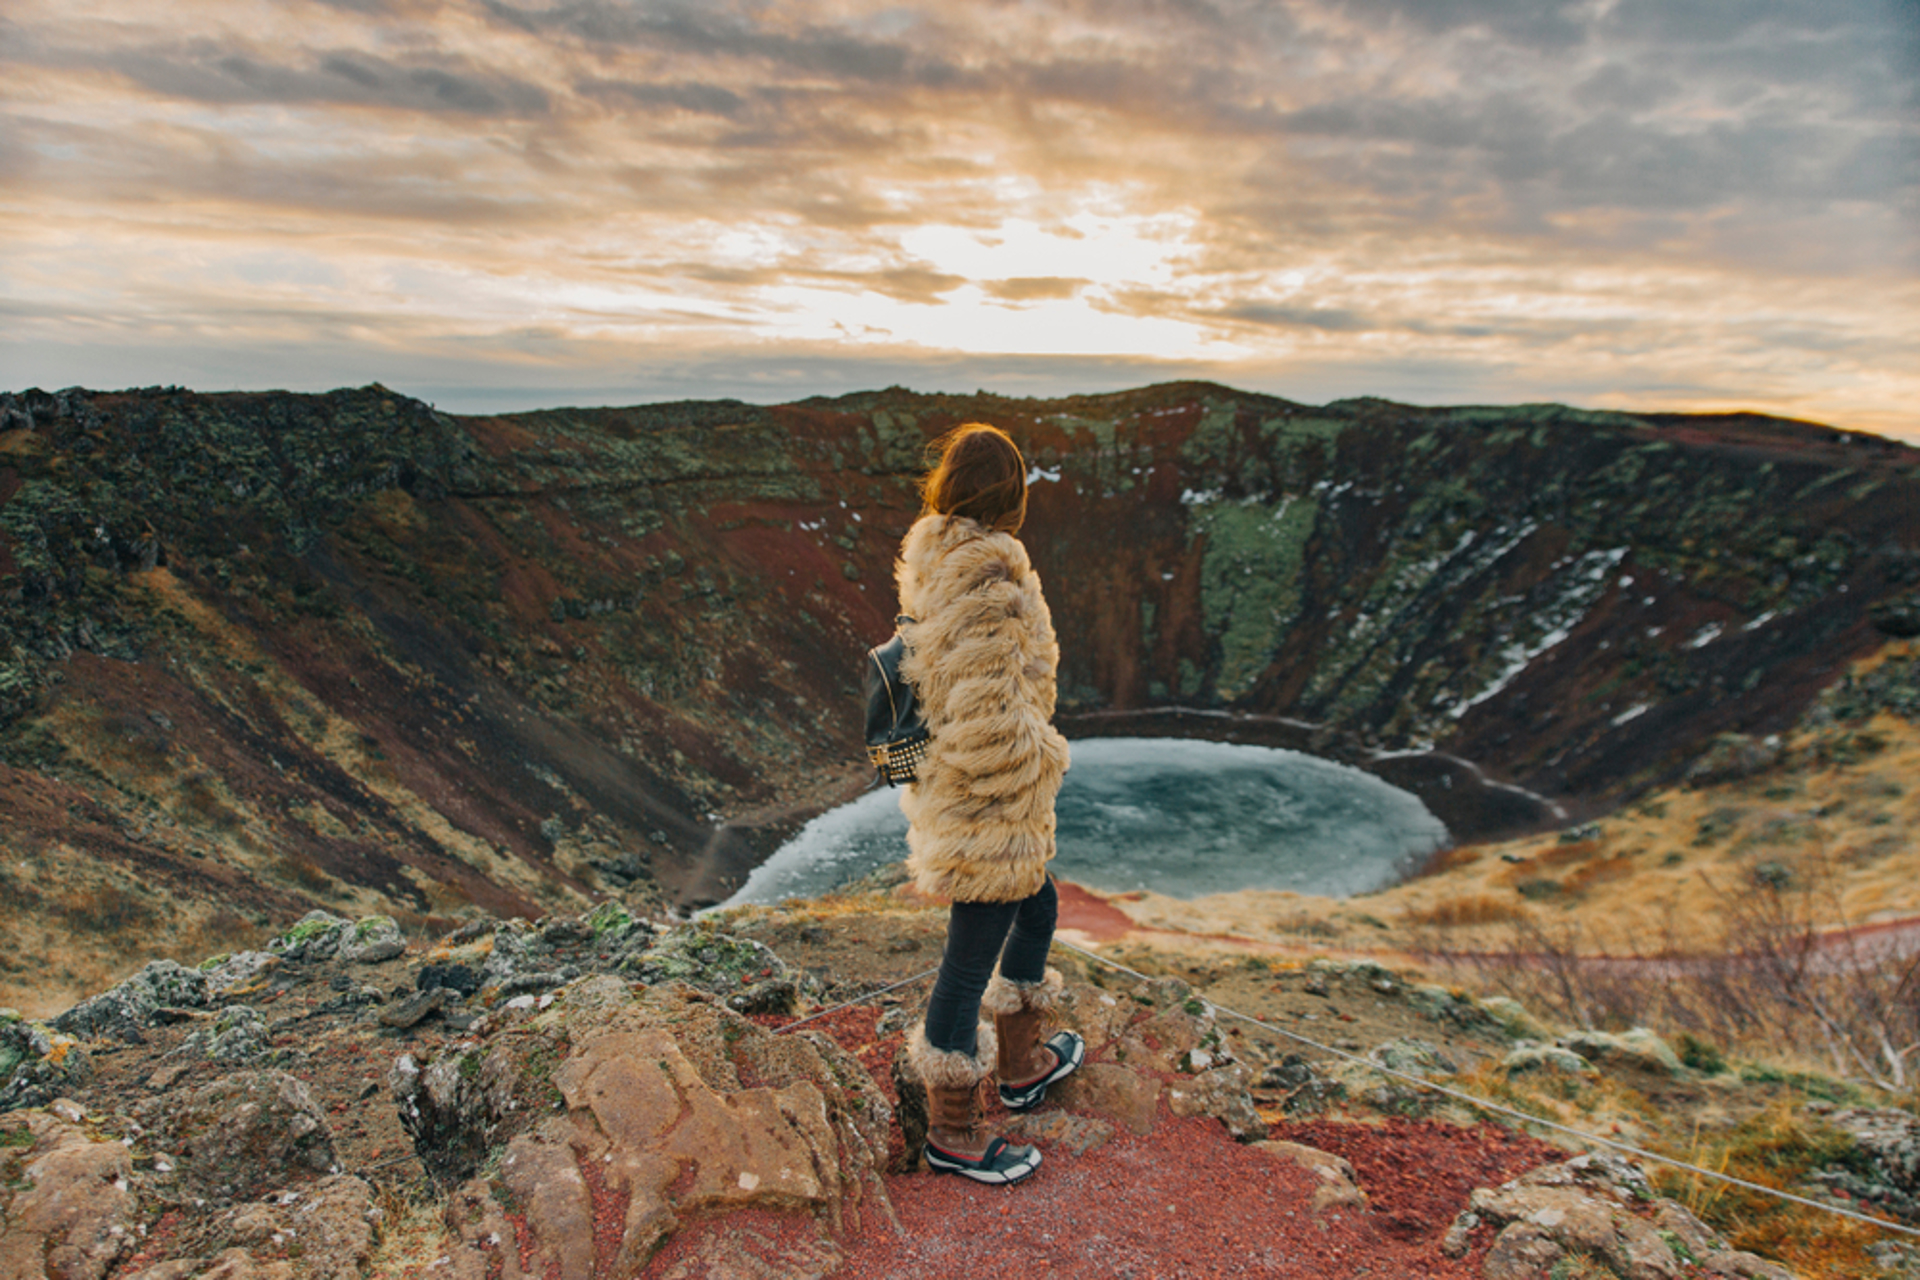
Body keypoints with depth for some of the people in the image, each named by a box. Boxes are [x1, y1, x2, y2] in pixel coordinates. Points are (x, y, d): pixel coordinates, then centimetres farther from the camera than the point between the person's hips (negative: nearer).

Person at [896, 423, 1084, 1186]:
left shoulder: (932, 562, 4)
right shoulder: (989, 580, -25)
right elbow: (988, 716, -27)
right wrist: (1043, 754, -9)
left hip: (955, 796, 10)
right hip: (989, 808, -10)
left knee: (1036, 911, 27)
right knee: (971, 963, 7)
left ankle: (1022, 1066, 48)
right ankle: (953, 1134, 30)